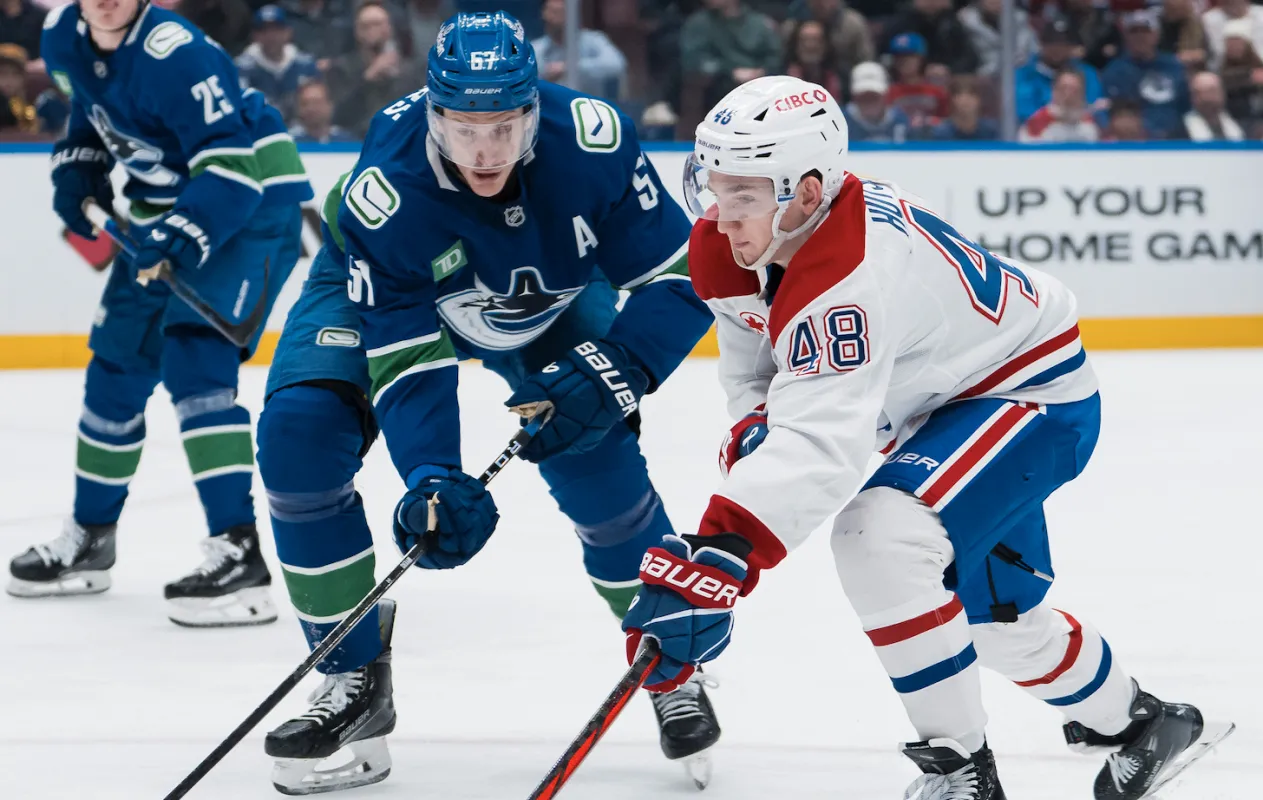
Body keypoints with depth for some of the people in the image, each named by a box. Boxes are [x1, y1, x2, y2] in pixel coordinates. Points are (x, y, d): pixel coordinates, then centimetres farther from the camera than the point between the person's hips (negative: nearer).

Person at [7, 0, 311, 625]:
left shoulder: (174, 54, -29)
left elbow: (232, 162, -32)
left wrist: (187, 234, -43)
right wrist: (77, 167, 4)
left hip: (252, 205, -9)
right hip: (161, 209, 9)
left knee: (194, 360, -23)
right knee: (117, 363, 15)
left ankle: (239, 552, -28)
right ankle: (89, 538, 32)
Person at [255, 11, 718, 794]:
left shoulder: (591, 142, -36)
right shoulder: (383, 189, -38)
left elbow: (679, 281, -27)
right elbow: (405, 360, -33)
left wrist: (606, 377, -40)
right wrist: (433, 479, -47)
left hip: (548, 297, 1)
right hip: (383, 289, -1)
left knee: (596, 459, -17)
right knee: (298, 436, -20)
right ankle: (356, 684, -7)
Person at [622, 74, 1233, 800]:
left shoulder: (849, 279, -39)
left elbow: (822, 445, -50)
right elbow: (755, 355, 7)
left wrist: (715, 563, -60)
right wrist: (754, 430, -16)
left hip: (1033, 394, -10)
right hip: (945, 401, 10)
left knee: (883, 537, -31)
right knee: (992, 612, 20)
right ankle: (1140, 723, 46)